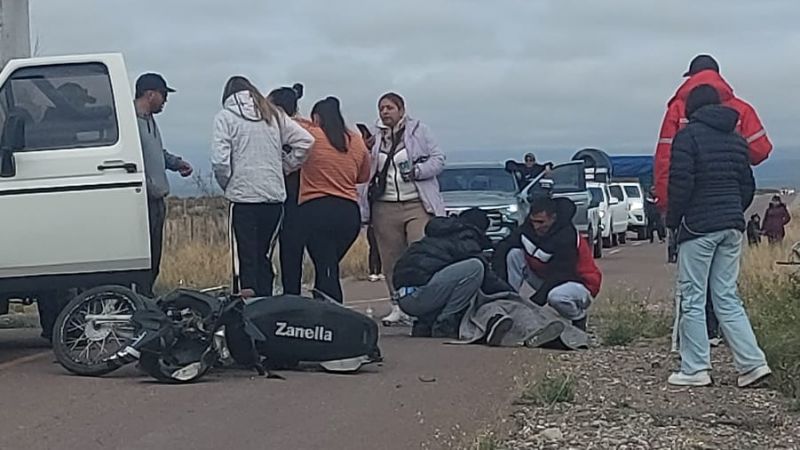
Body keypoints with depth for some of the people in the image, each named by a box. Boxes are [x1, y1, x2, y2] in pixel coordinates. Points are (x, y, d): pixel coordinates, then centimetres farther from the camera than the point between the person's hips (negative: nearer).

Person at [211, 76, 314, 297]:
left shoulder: (225, 117, -1)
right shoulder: (272, 114, 12)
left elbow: (219, 160, -11)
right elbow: (305, 140, 6)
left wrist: (227, 185, 5)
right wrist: (284, 168, 14)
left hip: (243, 197, -4)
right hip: (275, 196, 4)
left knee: (246, 261, -1)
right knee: (264, 258, 14)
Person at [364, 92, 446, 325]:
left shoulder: (419, 131, 4)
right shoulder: (377, 138, 15)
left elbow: (438, 159, 0)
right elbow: (369, 170, 18)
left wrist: (417, 171, -15)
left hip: (417, 205, -4)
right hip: (385, 207, 4)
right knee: (391, 260, 5)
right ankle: (398, 306, 14)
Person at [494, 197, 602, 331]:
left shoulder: (566, 237, -30)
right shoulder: (529, 228, -10)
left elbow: (558, 276, -31)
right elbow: (503, 248, -10)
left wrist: (534, 302, -36)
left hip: (578, 281, -6)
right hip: (545, 278, 6)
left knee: (556, 296, -42)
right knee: (513, 254, -13)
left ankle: (579, 317, -8)